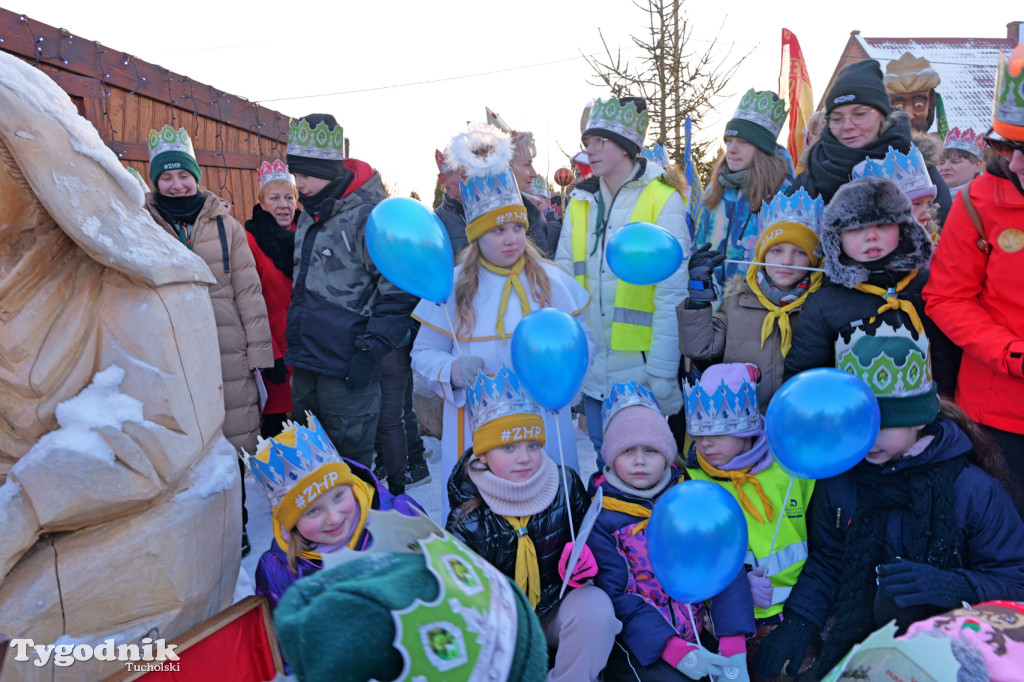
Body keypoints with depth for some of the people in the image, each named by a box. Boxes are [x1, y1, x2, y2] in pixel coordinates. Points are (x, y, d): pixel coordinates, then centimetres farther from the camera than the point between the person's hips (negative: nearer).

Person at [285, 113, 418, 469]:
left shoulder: (369, 216, -14)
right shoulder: (309, 216, 13)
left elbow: (401, 292, -17)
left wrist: (369, 350, -19)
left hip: (346, 372, -8)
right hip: (305, 367, 8)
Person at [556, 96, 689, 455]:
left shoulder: (663, 199, -8)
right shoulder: (581, 202, 7)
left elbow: (672, 292, -12)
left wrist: (663, 372, -15)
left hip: (639, 368, -5)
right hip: (592, 371, 5)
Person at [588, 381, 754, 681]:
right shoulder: (601, 518, -8)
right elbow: (617, 598, -11)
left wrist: (734, 647, -17)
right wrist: (674, 651, -19)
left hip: (695, 633, 3)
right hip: (639, 643, -3)